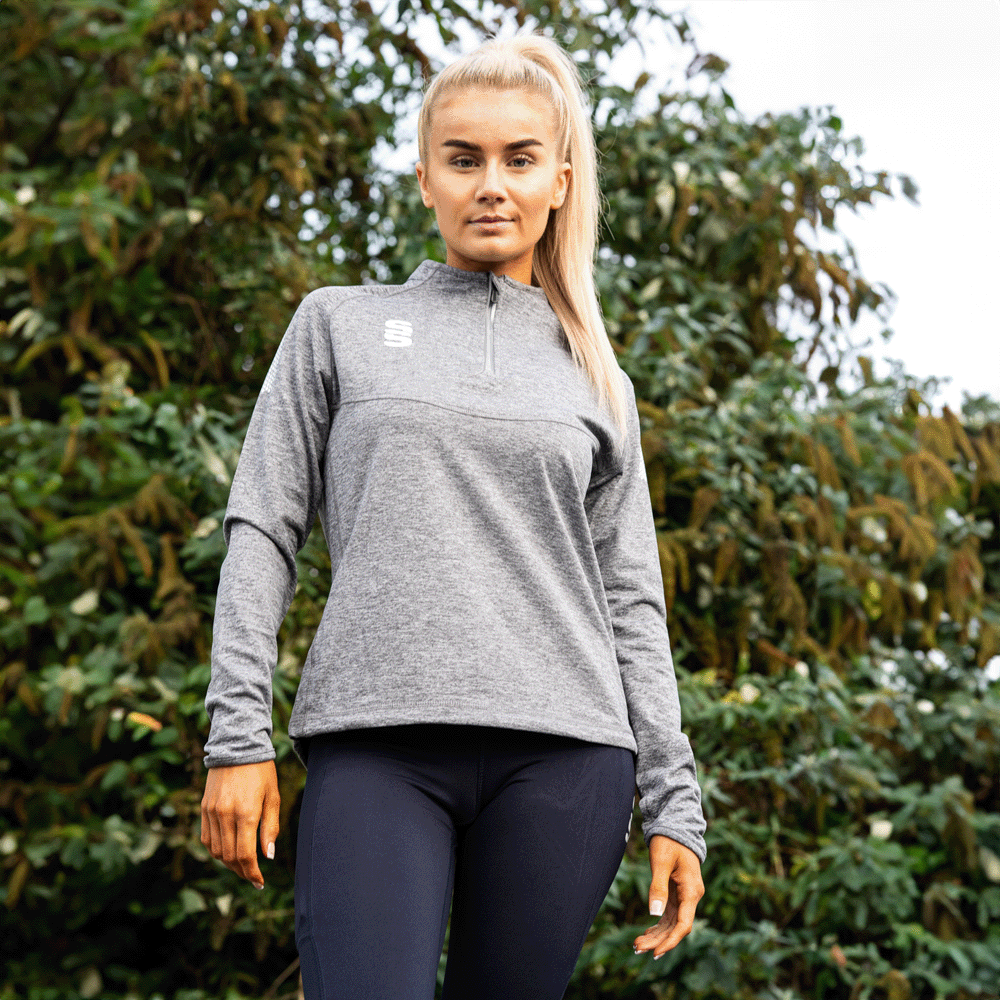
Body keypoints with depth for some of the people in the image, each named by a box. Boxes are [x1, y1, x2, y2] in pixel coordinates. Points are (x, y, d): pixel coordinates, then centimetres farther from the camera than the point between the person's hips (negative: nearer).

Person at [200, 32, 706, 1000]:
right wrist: (238, 734, -2)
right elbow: (262, 529, 9)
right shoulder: (340, 323, 15)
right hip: (374, 747, -1)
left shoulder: (594, 377, 19)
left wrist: (672, 802, 8)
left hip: (561, 753, 2)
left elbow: (631, 602, 15)